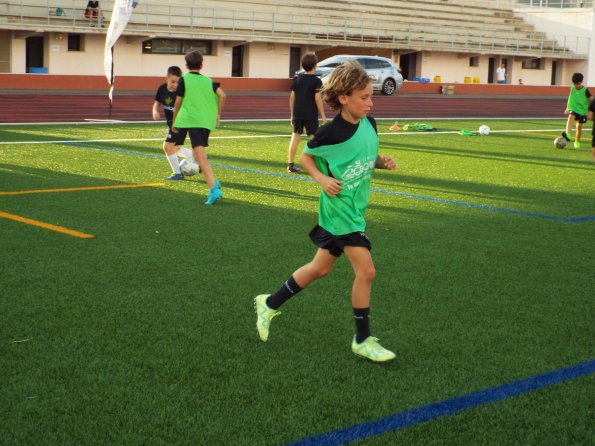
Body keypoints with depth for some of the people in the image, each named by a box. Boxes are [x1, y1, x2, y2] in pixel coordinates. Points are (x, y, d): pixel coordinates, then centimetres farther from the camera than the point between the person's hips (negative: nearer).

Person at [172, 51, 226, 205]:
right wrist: (218, 114, 10)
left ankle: (214, 187, -23)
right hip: (207, 121, 5)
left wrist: (174, 121, 13)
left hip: (190, 121, -5)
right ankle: (212, 182, 15)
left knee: (201, 157, -12)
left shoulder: (184, 79, 3)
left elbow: (178, 102, 2)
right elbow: (222, 95, -1)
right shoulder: (209, 81, 13)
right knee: (199, 154, 22)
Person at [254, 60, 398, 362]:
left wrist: (383, 162, -3)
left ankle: (269, 304, 35)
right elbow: (305, 157, -3)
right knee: (365, 271, -9)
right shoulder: (331, 133, -18)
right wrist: (322, 179, -18)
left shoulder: (369, 125, 1)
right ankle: (362, 340, 7)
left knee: (320, 268, 18)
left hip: (355, 210, 8)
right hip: (339, 210, -8)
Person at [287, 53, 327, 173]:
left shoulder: (297, 79, 7)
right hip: (311, 114, -4)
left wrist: (292, 114, 14)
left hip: (297, 113, 4)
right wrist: (323, 116, -6)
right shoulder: (316, 80, -7)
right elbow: (317, 98, -12)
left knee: (295, 136, 8)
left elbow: (292, 96, 7)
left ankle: (290, 165, 7)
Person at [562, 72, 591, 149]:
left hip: (582, 110, -1)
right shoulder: (572, 89, 2)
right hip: (573, 109, 1)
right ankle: (567, 133, -51)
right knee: (571, 117, -31)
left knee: (579, 126, 4)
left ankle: (577, 142, 24)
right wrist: (567, 108, 22)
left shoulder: (585, 90, -8)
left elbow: (591, 100, -4)